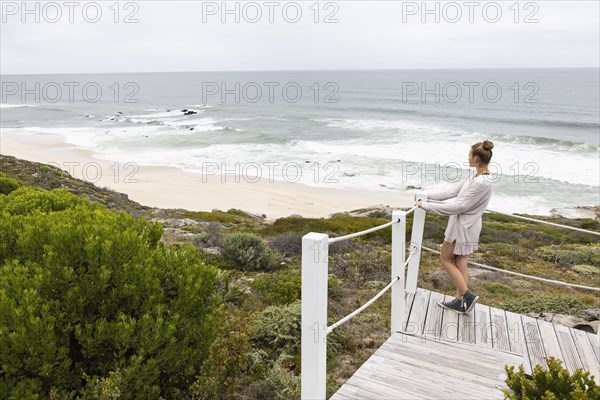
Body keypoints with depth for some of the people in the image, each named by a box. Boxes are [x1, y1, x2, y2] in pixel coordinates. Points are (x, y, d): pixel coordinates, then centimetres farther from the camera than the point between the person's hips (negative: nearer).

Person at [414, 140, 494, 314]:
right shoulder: (474, 177, 4)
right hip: (462, 226, 9)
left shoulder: (482, 183, -26)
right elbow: (452, 192, 10)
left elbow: (458, 206, -26)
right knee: (460, 263, 15)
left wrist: (427, 206, -23)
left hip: (464, 228, -9)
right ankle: (460, 301, 24)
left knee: (445, 259, 5)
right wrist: (427, 196, 7)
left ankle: (467, 295, 9)